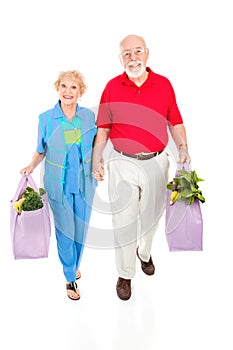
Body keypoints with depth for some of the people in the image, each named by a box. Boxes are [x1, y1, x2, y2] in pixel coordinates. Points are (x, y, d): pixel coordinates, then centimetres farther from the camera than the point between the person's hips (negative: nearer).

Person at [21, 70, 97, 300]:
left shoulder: (88, 116, -3)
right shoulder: (46, 119, -8)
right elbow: (41, 150, 1)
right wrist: (31, 166, -16)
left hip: (84, 182, 2)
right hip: (58, 184, -2)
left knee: (81, 227, 14)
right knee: (65, 230, 5)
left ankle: (75, 263, 42)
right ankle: (70, 277, 26)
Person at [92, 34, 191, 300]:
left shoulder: (164, 84, 1)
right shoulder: (112, 87, -2)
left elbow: (175, 122, 6)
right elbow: (103, 129, 2)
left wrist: (183, 148, -9)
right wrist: (96, 161, -4)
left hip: (156, 162, 2)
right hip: (122, 163, -1)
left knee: (152, 216, 18)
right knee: (124, 222, 5)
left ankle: (144, 253, 47)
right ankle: (125, 274, 24)